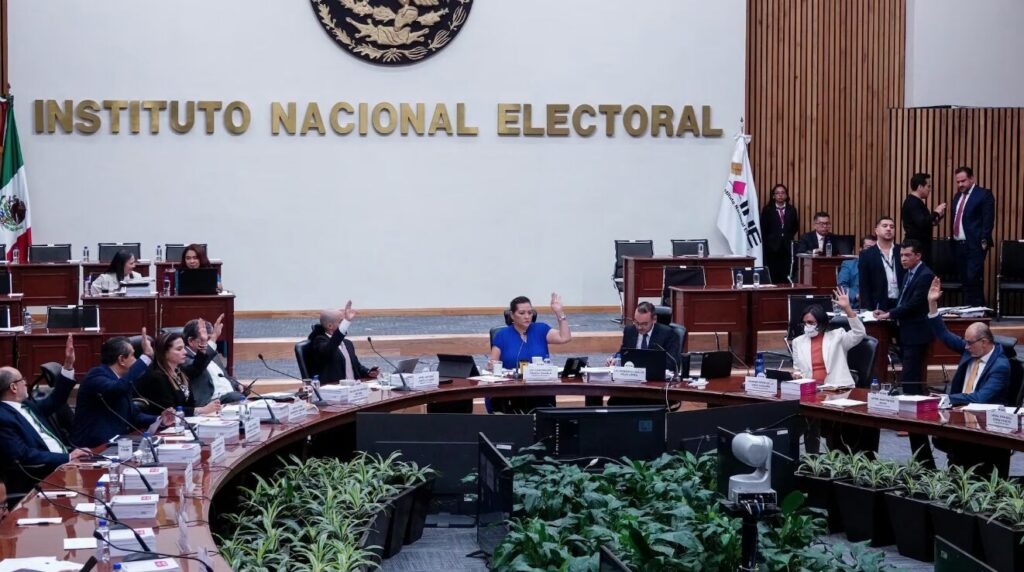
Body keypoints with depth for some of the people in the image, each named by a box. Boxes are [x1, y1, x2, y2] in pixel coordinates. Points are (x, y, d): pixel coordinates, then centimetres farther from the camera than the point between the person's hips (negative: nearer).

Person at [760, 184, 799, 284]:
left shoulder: (792, 209, 10)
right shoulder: (767, 210, 2)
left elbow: (796, 226, 16)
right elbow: (763, 229, 3)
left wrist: (790, 237, 7)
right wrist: (768, 241, -1)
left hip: (787, 246, 2)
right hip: (772, 246, -2)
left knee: (785, 274, -3)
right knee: (773, 275, -4)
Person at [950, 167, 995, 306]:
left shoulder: (984, 194, -3)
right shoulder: (957, 197, 19)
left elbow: (988, 220, -9)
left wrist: (984, 241, -16)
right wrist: (953, 240, 10)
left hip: (975, 246, -7)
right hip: (958, 245, 7)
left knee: (973, 280, -14)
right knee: (965, 282, 7)